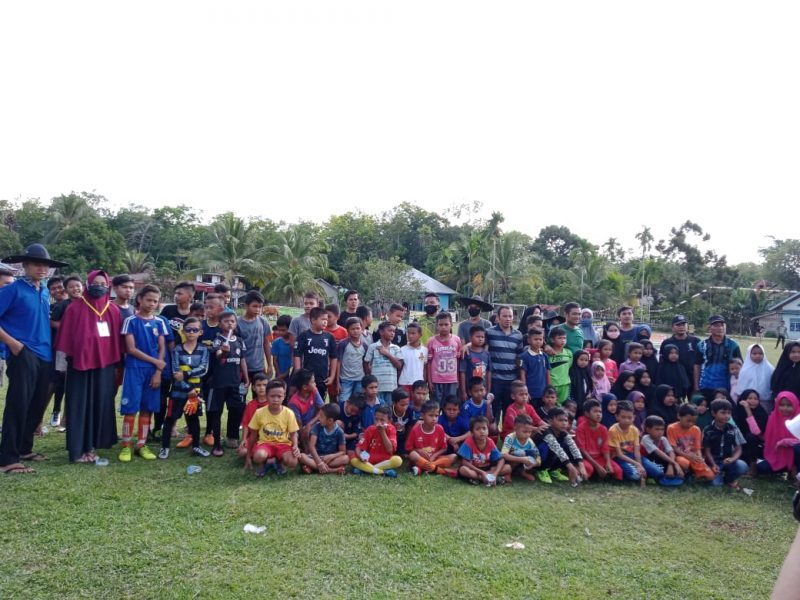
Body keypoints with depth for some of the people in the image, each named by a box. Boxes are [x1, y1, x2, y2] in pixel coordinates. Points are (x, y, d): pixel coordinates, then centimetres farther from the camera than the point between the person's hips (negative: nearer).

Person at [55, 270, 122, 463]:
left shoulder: (114, 310, 5)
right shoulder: (75, 308, -4)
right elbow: (66, 337, -3)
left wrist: (116, 365, 10)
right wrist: (62, 363, -3)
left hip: (105, 365, 4)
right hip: (80, 364, -3)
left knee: (100, 405, 8)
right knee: (79, 407, 2)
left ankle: (90, 446, 20)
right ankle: (77, 450, 8)